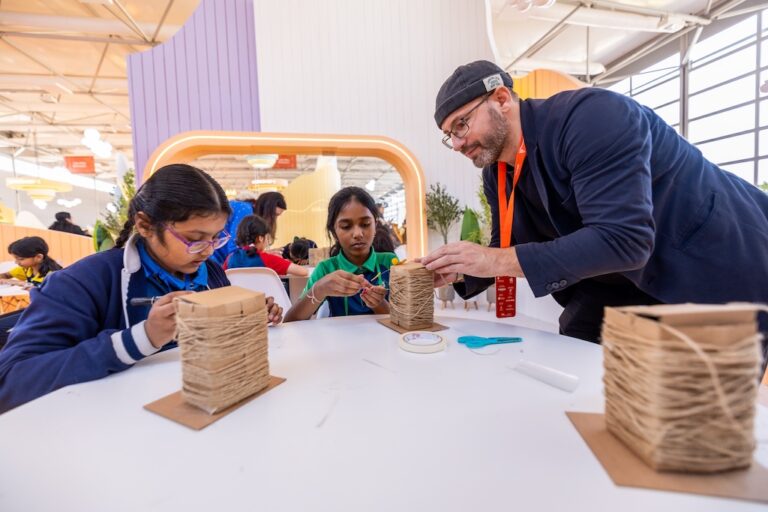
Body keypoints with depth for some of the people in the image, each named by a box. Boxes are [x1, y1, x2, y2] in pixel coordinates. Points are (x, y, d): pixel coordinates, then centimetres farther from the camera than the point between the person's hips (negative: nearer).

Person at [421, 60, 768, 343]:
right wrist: (458, 272, -14)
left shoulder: (590, 116, -29)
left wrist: (497, 261, -37)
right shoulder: (496, 174, -4)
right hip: (629, 283, 7)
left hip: (722, 273, -6)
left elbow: (623, 239, -37)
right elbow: (508, 250, 3)